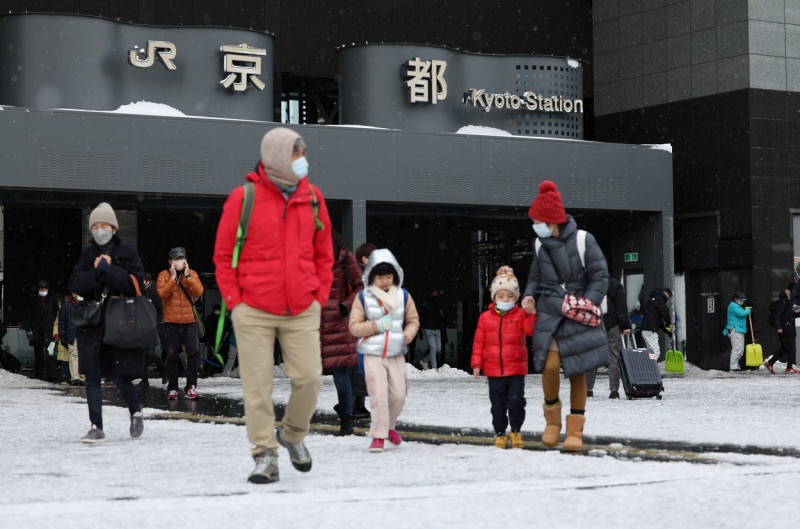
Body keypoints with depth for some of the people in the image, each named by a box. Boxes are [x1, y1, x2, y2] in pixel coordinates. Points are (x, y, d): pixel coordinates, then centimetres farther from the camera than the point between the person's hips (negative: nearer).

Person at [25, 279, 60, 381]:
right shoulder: (34, 302, 10)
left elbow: (57, 316, 11)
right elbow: (28, 317, 12)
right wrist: (28, 330, 1)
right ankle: (39, 375, 12)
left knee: (49, 353, -17)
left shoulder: (53, 301, 7)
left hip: (49, 332, -3)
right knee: (38, 355, 6)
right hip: (37, 333, 3)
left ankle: (51, 375, -21)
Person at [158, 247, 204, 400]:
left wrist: (188, 276, -13)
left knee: (194, 352, -10)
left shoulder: (192, 274, 8)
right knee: (172, 355, 1)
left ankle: (191, 387, -1)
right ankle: (172, 389, 10)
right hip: (171, 322, -1)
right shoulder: (164, 275, 3)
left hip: (189, 320, 1)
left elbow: (199, 292, -7)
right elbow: (162, 293, -12)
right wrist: (173, 277, -15)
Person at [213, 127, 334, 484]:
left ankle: (293, 434, 22)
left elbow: (324, 253, 14)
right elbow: (223, 255, 1)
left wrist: (320, 297, 6)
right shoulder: (243, 198, -5)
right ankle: (265, 455, 9)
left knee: (309, 377, -5)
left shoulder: (312, 197, 6)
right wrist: (234, 301, -4)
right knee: (257, 386, -1)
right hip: (253, 312, -3)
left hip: (302, 312, 3)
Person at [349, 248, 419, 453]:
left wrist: (406, 336, -5)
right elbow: (354, 326, -2)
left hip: (396, 354, 3)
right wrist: (377, 325, -15)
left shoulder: (403, 296, 5)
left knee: (398, 394, 2)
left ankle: (388, 426, 29)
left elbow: (413, 320, 14)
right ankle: (378, 436, -7)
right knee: (379, 394, -13)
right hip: (373, 354, -3)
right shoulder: (363, 297, -2)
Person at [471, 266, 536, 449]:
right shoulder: (485, 317, 5)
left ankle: (516, 430, 14)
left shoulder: (520, 315, 2)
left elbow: (530, 330, -16)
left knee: (516, 401, -6)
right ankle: (500, 433, 21)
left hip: (516, 370, -1)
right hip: (494, 370, 2)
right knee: (498, 405, 8)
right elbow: (479, 342, 8)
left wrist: (531, 313, -30)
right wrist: (476, 363, 3)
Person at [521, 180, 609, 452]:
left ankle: (575, 430, 14)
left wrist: (589, 301, -15)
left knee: (577, 371, 2)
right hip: (549, 313, 2)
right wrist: (530, 295, 0)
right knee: (549, 365, -16)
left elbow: (600, 276, -4)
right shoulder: (541, 246, 5)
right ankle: (552, 417, 9)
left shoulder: (583, 240, -8)